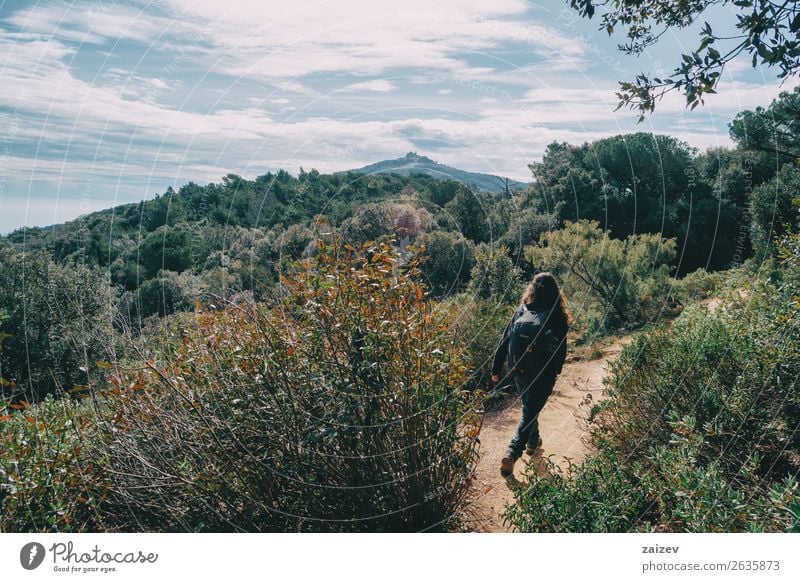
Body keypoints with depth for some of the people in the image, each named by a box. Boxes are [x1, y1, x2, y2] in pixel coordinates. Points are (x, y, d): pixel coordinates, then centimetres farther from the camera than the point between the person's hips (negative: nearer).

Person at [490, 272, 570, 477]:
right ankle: (512, 453, -9)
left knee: (529, 407, 25)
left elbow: (504, 341, -3)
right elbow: (561, 349, -6)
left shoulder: (520, 312, -3)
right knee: (530, 413, 3)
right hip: (543, 375, -4)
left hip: (519, 371, 4)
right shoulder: (557, 317, -11)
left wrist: (496, 369, 4)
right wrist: (555, 373, 9)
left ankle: (533, 442, 44)